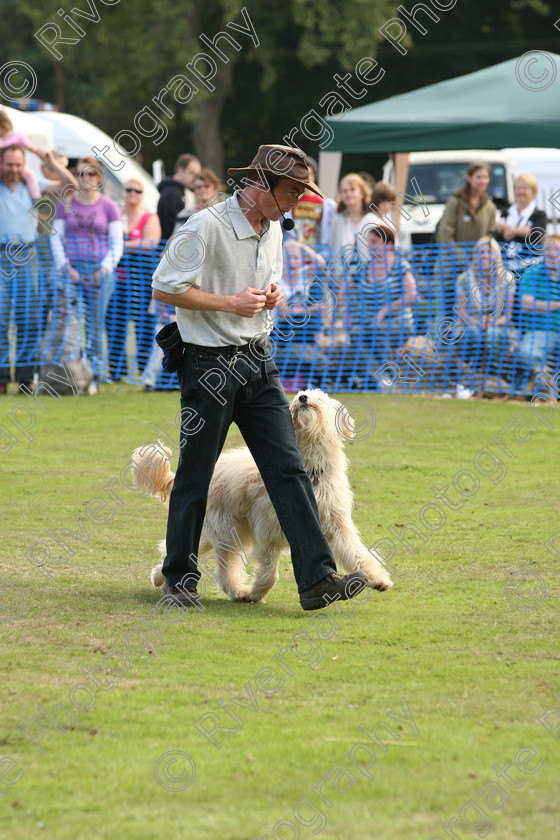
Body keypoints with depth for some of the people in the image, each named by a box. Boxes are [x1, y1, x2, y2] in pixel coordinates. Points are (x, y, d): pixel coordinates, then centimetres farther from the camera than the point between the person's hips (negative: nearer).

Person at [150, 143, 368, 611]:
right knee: (194, 476, 3)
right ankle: (179, 577, 17)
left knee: (289, 468, -3)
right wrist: (231, 302, -18)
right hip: (209, 365, -7)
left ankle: (317, 578, -8)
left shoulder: (273, 230, 11)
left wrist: (273, 295, 5)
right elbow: (165, 289, -16)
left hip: (258, 362, 7)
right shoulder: (208, 226, -15)